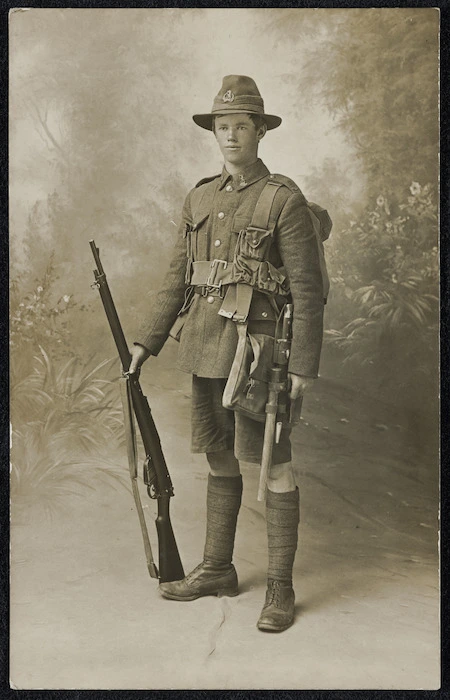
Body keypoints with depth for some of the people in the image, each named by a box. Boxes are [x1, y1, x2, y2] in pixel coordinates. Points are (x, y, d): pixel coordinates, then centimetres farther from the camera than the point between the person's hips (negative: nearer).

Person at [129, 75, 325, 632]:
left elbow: (308, 288, -9)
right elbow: (178, 278, 15)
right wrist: (147, 342, 10)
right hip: (205, 350, 6)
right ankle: (217, 570, 29)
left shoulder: (285, 200, -6)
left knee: (274, 467, 0)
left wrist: (304, 365, -13)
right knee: (220, 461, 16)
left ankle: (280, 588, 10)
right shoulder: (199, 200, 11)